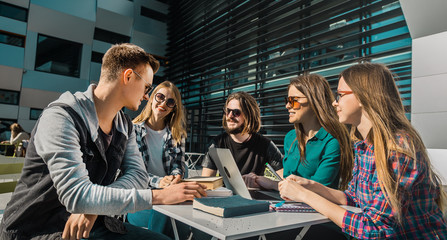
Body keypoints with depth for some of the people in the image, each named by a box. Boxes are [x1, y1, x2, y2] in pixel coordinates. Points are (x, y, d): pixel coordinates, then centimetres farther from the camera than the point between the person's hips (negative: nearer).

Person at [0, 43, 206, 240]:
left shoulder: (125, 126, 4)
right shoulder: (62, 117, -21)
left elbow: (137, 175, -4)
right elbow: (76, 195, -29)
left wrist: (93, 206, -22)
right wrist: (158, 196, -30)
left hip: (93, 222, 7)